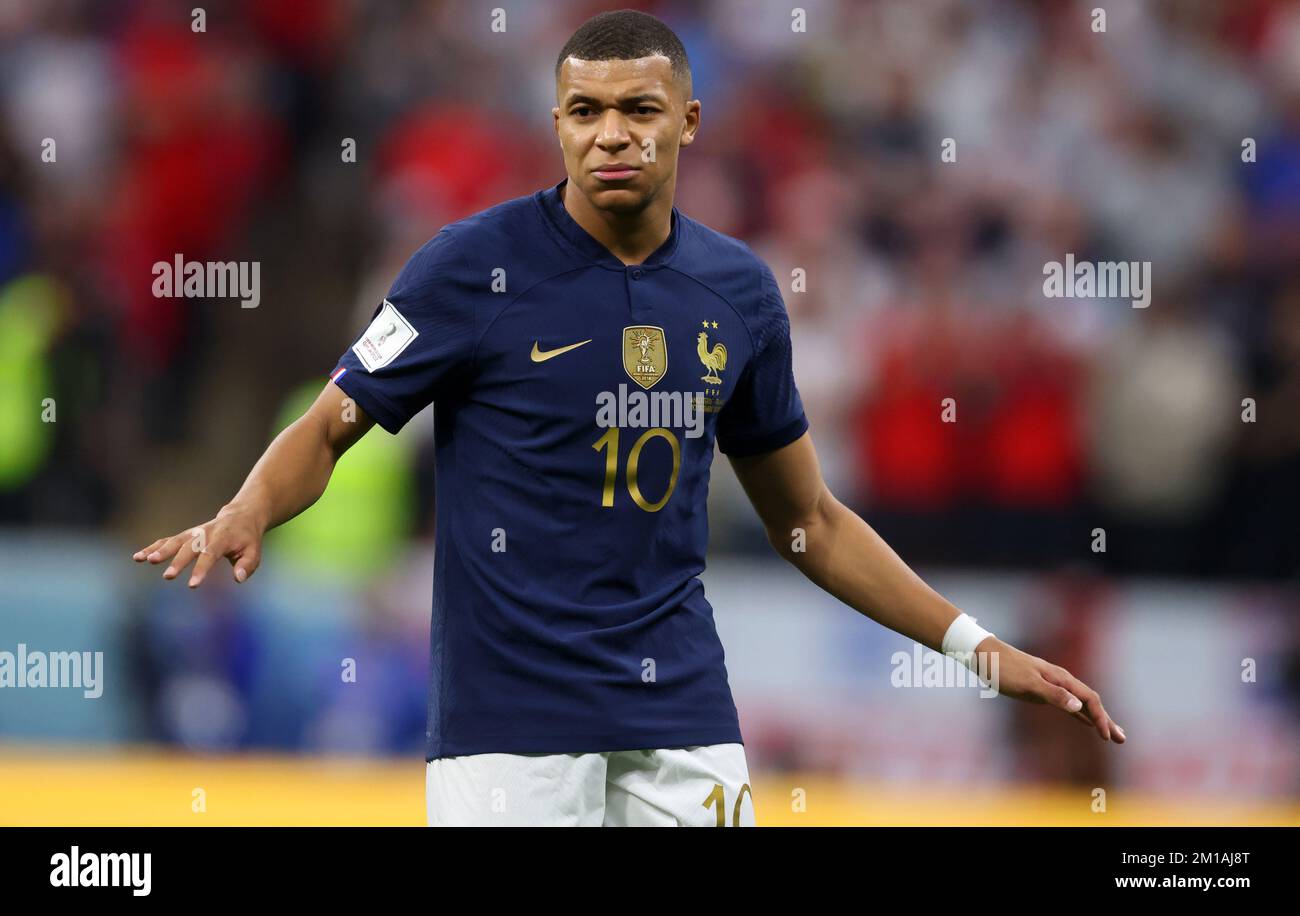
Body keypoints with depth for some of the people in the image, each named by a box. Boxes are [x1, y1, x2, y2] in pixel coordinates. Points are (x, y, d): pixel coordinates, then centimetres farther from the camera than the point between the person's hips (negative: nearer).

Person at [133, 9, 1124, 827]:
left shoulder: (739, 292, 8)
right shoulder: (474, 267, -6)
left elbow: (809, 520, 18)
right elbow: (328, 430, -2)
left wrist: (976, 645, 13)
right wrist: (245, 516, -24)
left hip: (683, 718, 4)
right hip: (508, 719, -4)